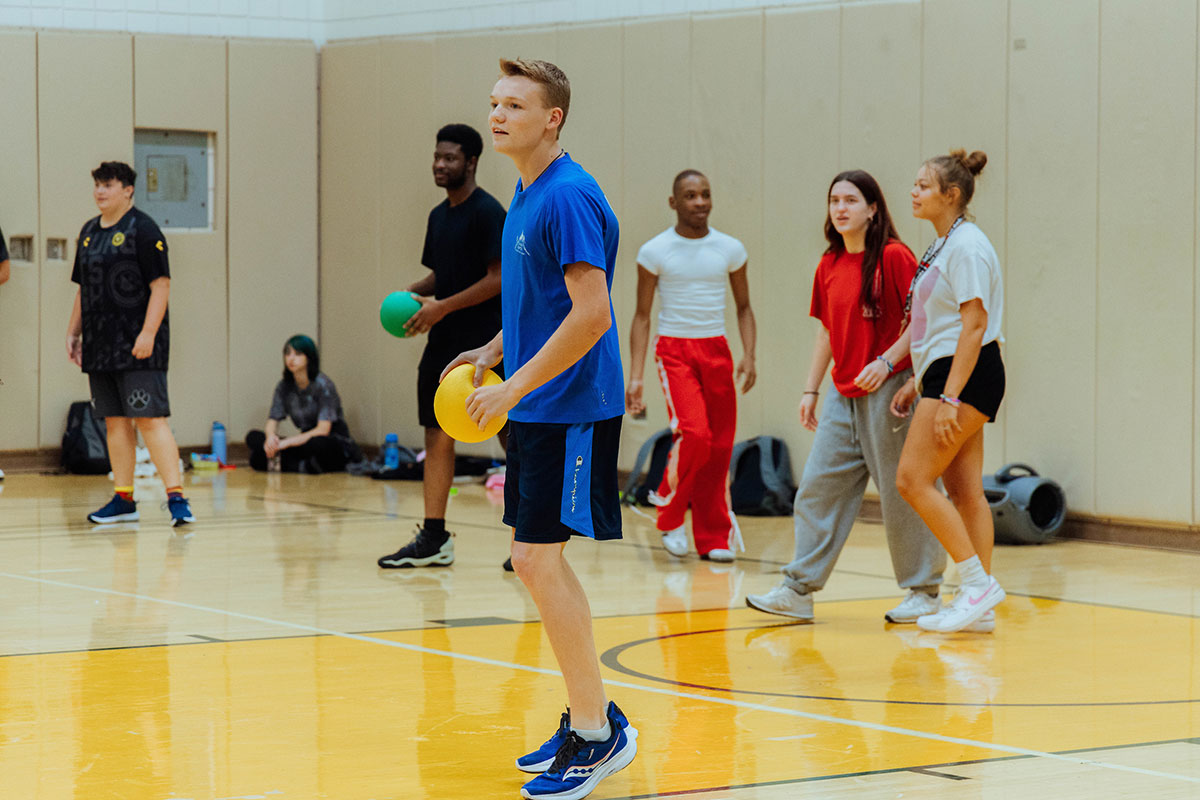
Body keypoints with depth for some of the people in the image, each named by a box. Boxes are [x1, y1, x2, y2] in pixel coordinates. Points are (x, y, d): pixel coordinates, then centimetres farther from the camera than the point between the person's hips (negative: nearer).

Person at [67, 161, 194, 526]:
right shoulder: (89, 232, 15)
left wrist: (148, 333, -20)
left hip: (138, 346, -7)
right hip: (101, 346, 7)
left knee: (150, 419, -12)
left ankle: (176, 496, -12)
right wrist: (74, 332, 17)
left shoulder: (142, 229, -8)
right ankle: (123, 499, 15)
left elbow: (161, 285, -13)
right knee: (115, 422, 10)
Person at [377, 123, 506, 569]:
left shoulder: (487, 212, -11)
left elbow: (498, 280, -16)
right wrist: (413, 294, 5)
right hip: (444, 344, 8)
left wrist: (443, 307, -19)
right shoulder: (439, 215, 15)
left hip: (485, 346, -8)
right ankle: (434, 540, 6)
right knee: (437, 437, 4)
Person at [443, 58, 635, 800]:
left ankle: (597, 732, -1)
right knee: (539, 561, 12)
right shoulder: (526, 198, 13)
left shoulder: (570, 197, -17)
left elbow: (590, 314, -23)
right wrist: (493, 352, 14)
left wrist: (514, 387, -21)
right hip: (537, 409, 10)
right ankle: (591, 715, 22)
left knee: (538, 559, -9)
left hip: (571, 409, -10)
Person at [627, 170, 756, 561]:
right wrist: (635, 376, -6)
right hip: (674, 349, -3)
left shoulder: (730, 249, 5)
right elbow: (642, 315, 1)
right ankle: (670, 517, 2)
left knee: (719, 445, 0)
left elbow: (743, 308, 13)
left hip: (716, 351, 3)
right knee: (694, 433, -20)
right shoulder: (654, 251, -2)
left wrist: (749, 356, -3)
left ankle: (714, 537, 11)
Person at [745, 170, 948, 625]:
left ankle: (925, 591, 11)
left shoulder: (893, 257, -10)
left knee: (901, 492, -1)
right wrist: (811, 390, 14)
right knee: (818, 486, 4)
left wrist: (887, 361, -22)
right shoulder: (829, 266, 10)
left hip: (889, 389, -7)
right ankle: (799, 590, 8)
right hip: (844, 396, 7)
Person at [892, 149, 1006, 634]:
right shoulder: (945, 246, 17)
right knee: (964, 490, 7)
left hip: (965, 375, -10)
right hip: (946, 376, 10)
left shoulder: (966, 245, -13)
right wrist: (916, 382, 20)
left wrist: (949, 398, -24)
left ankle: (977, 582, -10)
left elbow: (974, 325, -19)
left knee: (912, 479, -12)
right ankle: (979, 603, 7)